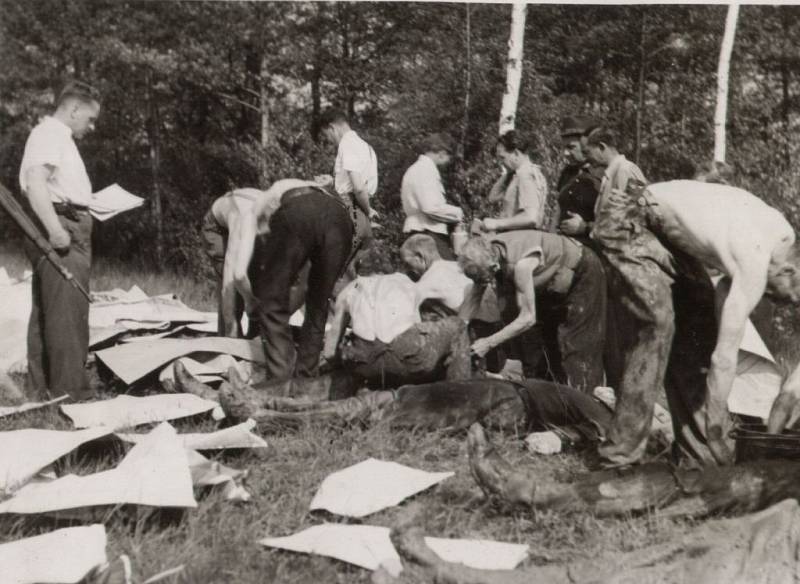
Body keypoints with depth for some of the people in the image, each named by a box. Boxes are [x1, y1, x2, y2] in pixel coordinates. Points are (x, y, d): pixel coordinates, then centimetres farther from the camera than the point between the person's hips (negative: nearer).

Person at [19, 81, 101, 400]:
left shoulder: (59, 137, 23)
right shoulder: (49, 133, -9)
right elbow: (35, 182, -22)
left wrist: (92, 205, 26)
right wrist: (54, 228, -30)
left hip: (65, 229, 11)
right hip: (62, 232, -11)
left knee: (47, 311, 14)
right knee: (67, 312, -11)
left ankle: (41, 385, 22)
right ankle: (70, 390, -11)